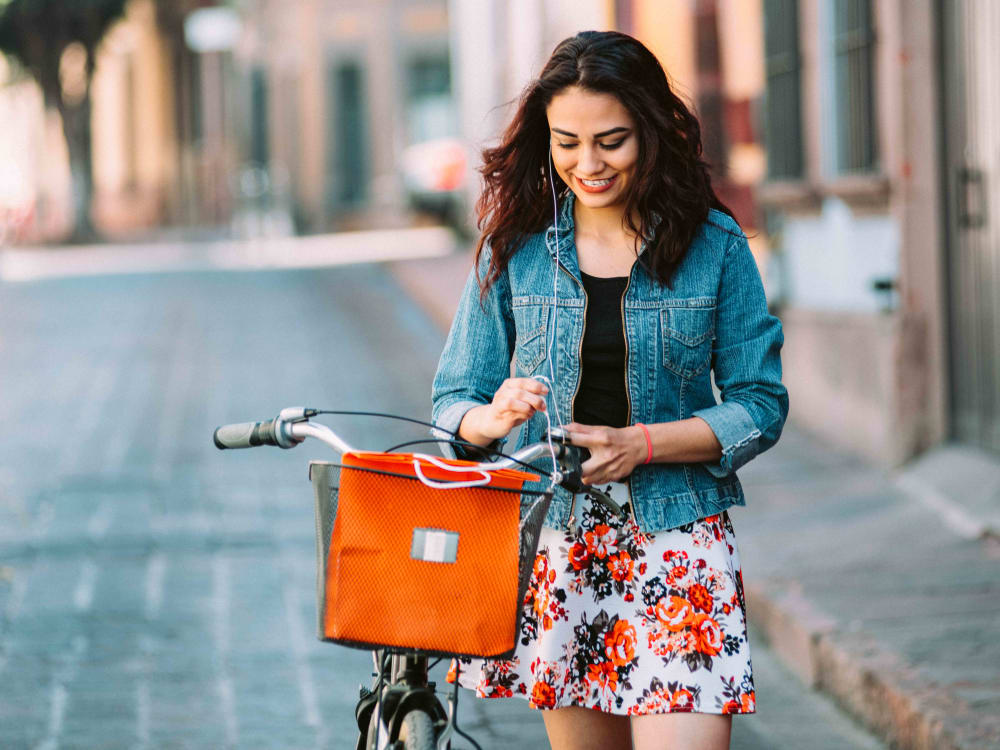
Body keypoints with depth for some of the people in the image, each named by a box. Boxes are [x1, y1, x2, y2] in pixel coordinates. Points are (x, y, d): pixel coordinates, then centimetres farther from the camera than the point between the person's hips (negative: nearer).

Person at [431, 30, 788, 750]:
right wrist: (494, 416, -18)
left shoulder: (713, 245, -1)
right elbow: (453, 401, 6)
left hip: (676, 536, -2)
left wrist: (639, 443, -15)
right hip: (555, 535, 2)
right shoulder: (516, 247, 3)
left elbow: (760, 407, -1)